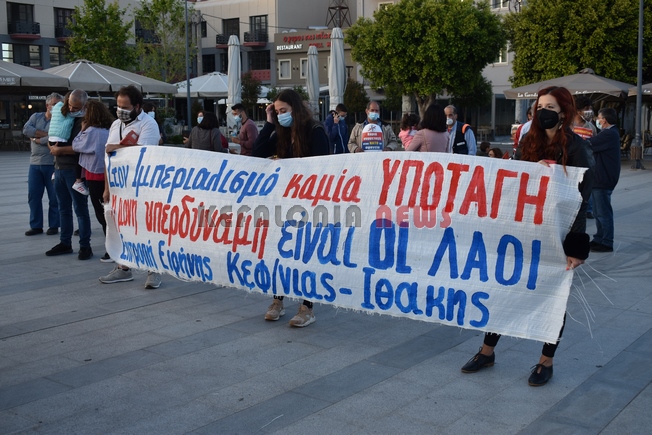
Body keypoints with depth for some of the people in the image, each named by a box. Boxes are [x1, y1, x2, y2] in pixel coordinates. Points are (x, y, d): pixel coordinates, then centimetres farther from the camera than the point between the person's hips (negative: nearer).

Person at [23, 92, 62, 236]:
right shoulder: (36, 116, 11)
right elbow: (26, 129, -6)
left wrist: (36, 139, -7)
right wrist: (46, 134, -12)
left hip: (53, 164, -5)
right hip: (35, 163, 5)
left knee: (54, 196, 3)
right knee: (33, 195, 6)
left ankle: (54, 226, 13)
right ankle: (36, 226, 14)